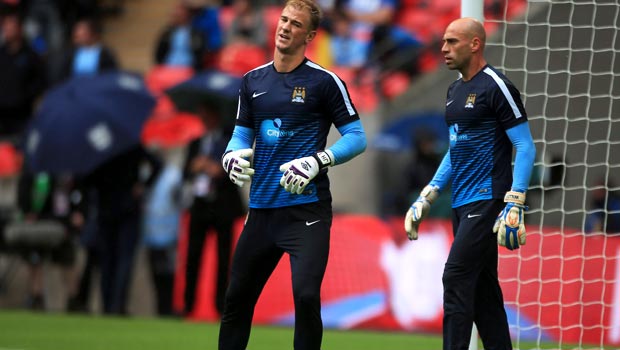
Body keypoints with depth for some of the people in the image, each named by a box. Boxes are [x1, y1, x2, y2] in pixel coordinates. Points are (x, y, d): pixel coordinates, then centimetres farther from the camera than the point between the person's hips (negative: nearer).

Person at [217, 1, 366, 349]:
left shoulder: (325, 82, -5)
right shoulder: (253, 81, 11)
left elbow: (357, 137, -4)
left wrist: (318, 161, -19)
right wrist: (232, 155, -4)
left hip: (307, 210, -6)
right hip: (262, 211, 6)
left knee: (306, 296, -18)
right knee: (237, 298, 11)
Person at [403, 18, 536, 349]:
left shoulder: (496, 87, -10)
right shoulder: (455, 90, 16)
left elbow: (525, 147, -12)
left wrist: (515, 204, -20)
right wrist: (428, 196, 20)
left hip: (487, 199, -9)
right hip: (461, 203, 9)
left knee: (456, 278, -14)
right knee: (482, 286, 8)